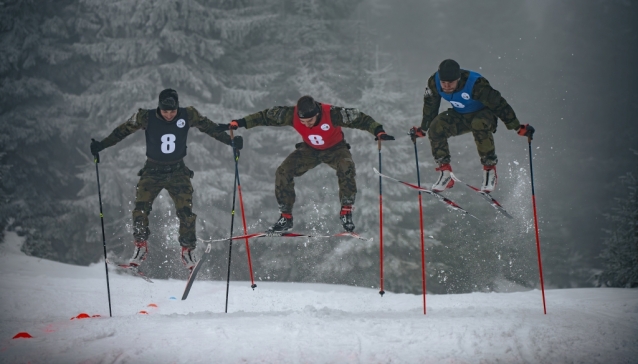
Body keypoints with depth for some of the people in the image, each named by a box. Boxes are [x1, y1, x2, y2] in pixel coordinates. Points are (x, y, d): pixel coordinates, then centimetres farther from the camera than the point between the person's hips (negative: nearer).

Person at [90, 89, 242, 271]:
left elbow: (209, 127, 0)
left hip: (178, 171, 0)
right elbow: (122, 131, -6)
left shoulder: (188, 116, -11)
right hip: (153, 171, 0)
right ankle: (141, 247, 1)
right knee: (140, 207, -16)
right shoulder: (146, 117, -14)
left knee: (186, 211, -9)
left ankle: (187, 250, 9)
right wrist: (100, 145, -10)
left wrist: (230, 141, -2)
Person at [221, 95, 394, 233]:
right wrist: (241, 123, -19)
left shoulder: (332, 114, -36)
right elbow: (266, 117, -16)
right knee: (283, 172, -15)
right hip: (309, 150, 3)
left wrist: (378, 131, -43)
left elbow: (359, 118, -30)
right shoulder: (292, 115, -28)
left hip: (335, 149, -3)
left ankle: (346, 211, -18)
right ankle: (286, 217, -1)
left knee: (346, 167, -34)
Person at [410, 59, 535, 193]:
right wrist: (422, 129, 9)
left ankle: (490, 169, -25)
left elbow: (498, 104, -28)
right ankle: (444, 172, -10)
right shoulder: (434, 82, -20)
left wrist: (518, 127, -25)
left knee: (479, 124, -39)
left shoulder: (475, 84, -34)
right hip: (460, 117, 5)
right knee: (436, 127, -22)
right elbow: (430, 106, 0)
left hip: (483, 114, -5)